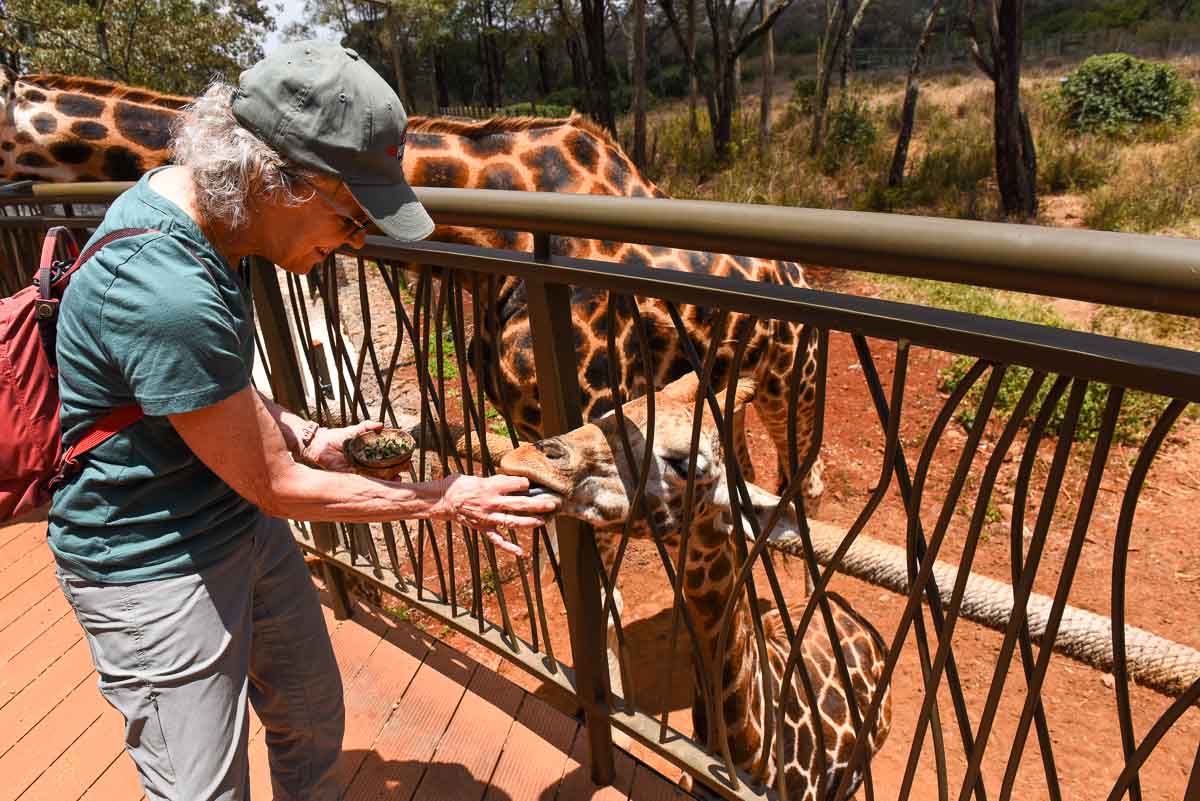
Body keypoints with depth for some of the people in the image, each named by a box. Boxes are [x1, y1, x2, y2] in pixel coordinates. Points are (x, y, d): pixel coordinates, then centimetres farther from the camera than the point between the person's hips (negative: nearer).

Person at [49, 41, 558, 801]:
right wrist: (446, 501, -14)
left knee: (315, 718, 21)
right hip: (156, 569, -8)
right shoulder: (168, 295, -33)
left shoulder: (184, 197, -4)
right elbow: (274, 486, -22)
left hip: (247, 527, 8)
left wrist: (304, 434, -2)